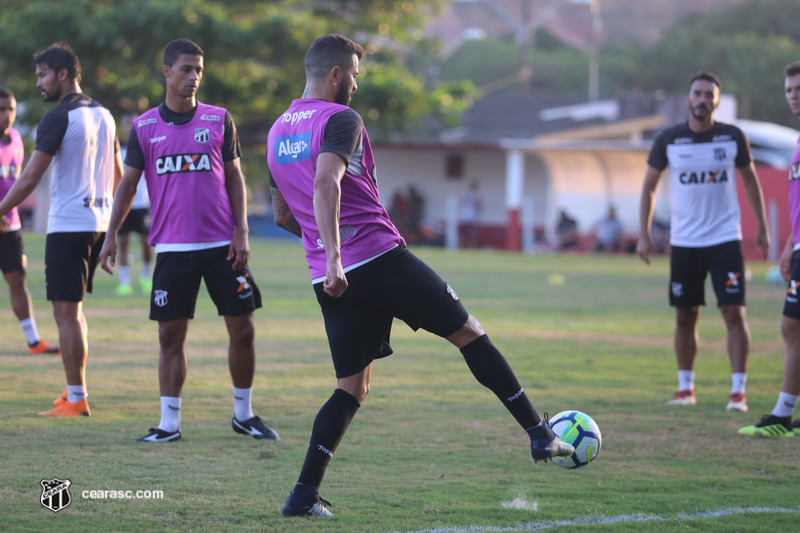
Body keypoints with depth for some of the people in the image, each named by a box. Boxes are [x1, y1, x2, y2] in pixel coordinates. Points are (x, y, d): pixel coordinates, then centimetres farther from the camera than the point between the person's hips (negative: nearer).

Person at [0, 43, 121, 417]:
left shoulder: (58, 118, -12)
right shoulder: (103, 116, 13)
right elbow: (118, 177, 21)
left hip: (68, 225, -8)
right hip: (98, 223, 8)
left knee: (66, 312, -5)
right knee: (73, 309, 18)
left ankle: (76, 400, -6)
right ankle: (75, 390, 19)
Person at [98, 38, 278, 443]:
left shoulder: (219, 119, 5)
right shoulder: (144, 127, 4)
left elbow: (234, 178, 8)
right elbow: (128, 184, 9)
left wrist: (241, 232, -1)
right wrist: (112, 235, 0)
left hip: (222, 244, 1)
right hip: (172, 248, 0)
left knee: (242, 329, 0)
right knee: (171, 334, -1)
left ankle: (244, 414, 15)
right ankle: (169, 424, 5)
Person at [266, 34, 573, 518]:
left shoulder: (277, 133, 16)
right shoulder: (340, 120, -8)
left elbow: (283, 216, 25)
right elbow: (326, 185, -26)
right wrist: (334, 256, -33)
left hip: (334, 280, 7)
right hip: (379, 257, -7)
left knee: (352, 388, 10)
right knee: (469, 333, 7)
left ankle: (305, 493, -3)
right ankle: (540, 435, 9)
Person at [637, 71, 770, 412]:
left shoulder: (733, 137, -1)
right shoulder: (669, 140, -2)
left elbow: (750, 180, 12)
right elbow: (649, 186, 7)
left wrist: (762, 227, 9)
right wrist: (643, 234, 0)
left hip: (725, 239, -1)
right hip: (684, 243, 1)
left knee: (734, 313, -9)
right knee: (685, 317, 8)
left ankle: (738, 391, -7)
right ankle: (685, 388, 20)